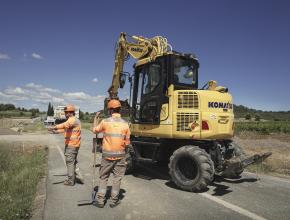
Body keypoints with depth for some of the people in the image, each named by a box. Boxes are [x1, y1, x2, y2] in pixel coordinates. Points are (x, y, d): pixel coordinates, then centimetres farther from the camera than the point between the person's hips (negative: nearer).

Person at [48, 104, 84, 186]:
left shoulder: (72, 119, -15)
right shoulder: (75, 120, 17)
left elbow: (65, 125, -36)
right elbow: (65, 129, 23)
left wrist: (54, 127, -45)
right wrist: (56, 131, 16)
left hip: (71, 145, -10)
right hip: (74, 145, 10)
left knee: (70, 162, 2)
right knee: (73, 162, 20)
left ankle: (70, 180, 14)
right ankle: (79, 177, 24)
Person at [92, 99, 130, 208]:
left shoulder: (105, 122, -8)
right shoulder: (125, 124, -5)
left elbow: (95, 130, 10)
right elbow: (127, 142, -2)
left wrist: (95, 118, 23)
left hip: (107, 155, 0)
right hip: (120, 155, 0)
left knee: (103, 177, 15)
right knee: (117, 178, 12)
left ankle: (100, 200, 20)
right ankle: (114, 200, 21)